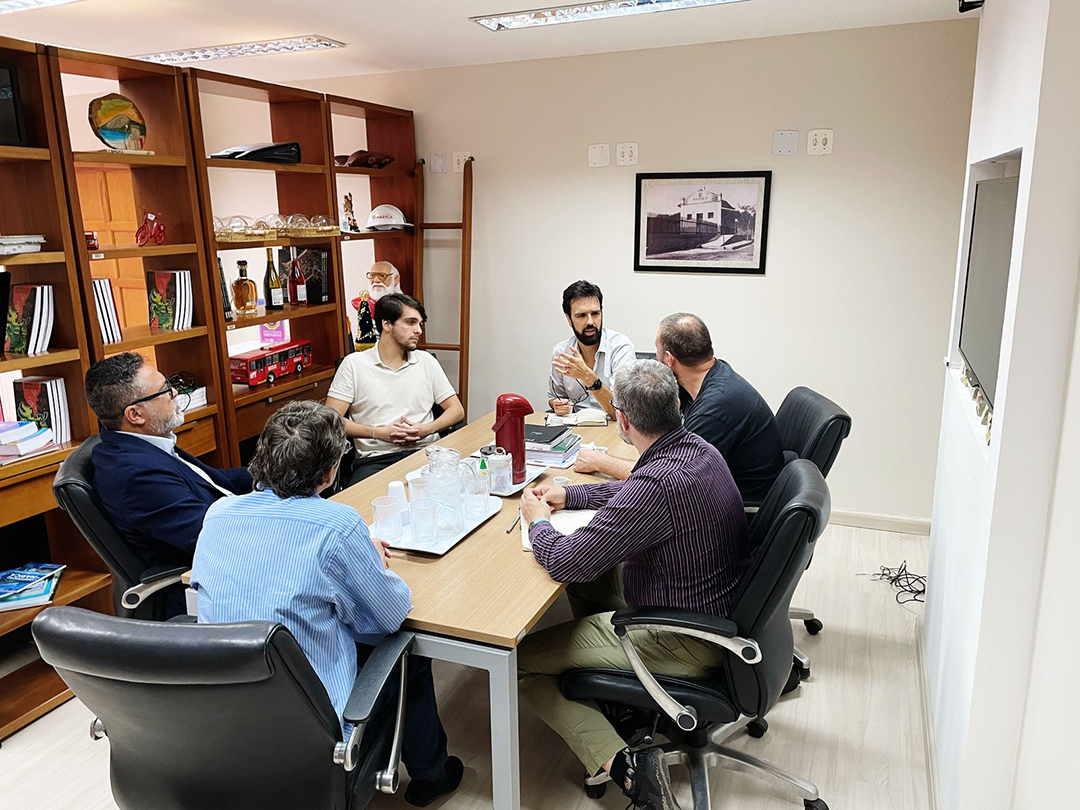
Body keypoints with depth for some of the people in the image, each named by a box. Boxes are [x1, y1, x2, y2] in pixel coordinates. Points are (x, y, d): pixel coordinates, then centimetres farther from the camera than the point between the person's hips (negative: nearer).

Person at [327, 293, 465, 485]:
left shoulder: (426, 361, 15)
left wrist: (427, 429, -4)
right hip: (375, 458, -3)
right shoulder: (354, 364, 6)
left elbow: (457, 410, 16)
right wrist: (378, 432, -10)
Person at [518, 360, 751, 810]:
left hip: (685, 643, -9)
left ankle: (621, 764, -11)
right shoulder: (699, 449, -3)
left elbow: (565, 563, -26)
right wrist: (568, 496, 16)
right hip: (715, 611, 9)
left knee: (522, 661, -4)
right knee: (592, 575, 26)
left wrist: (538, 520, -6)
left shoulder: (660, 482, -32)